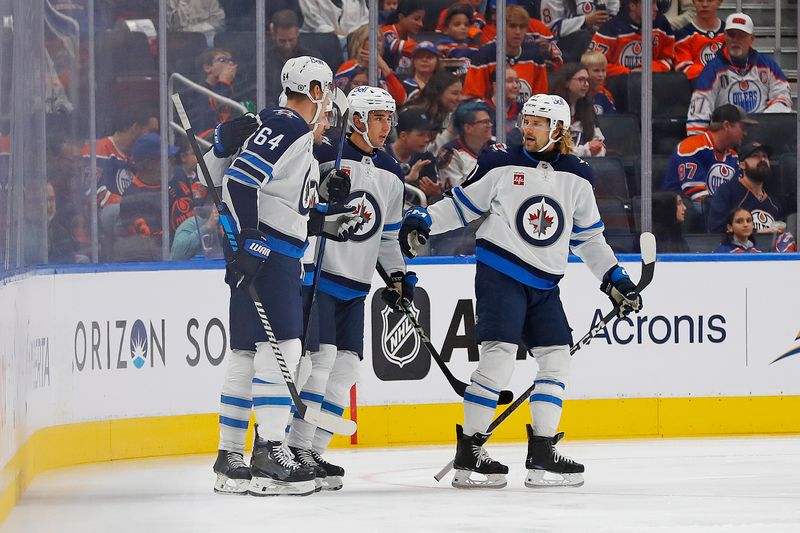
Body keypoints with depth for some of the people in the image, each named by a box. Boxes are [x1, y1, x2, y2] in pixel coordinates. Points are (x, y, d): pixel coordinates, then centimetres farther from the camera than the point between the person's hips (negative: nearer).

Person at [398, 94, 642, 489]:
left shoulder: (577, 178, 9)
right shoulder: (500, 164, -2)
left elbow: (588, 237, 18)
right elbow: (461, 205, 3)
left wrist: (614, 279, 14)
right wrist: (422, 221, -12)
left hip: (544, 284, 5)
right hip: (500, 273, -5)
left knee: (556, 359, 1)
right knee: (499, 357, -14)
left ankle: (542, 454, 8)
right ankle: (468, 453, -11)